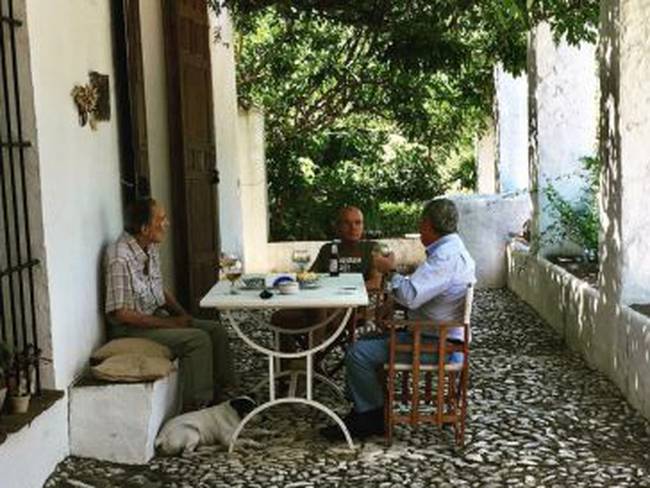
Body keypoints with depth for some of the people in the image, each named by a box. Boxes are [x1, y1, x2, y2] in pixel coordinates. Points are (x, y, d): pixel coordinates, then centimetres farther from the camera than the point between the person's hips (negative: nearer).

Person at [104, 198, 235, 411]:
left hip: (156, 317, 9)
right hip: (130, 330, -9)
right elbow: (120, 313, -23)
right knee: (198, 339, -24)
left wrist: (182, 315, 0)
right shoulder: (119, 258, -23)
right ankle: (195, 409, -15)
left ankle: (218, 396, 4)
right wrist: (167, 323, -20)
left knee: (217, 331, -3)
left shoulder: (151, 248, 6)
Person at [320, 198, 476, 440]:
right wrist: (392, 304, 10)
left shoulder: (446, 256, -22)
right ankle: (362, 410, 14)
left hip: (438, 345, -11)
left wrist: (391, 270, -13)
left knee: (358, 353, -15)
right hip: (439, 336, 11)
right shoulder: (451, 250, 14)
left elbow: (411, 296, -31)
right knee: (362, 343, 14)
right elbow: (421, 291, 23)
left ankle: (372, 418, 1)